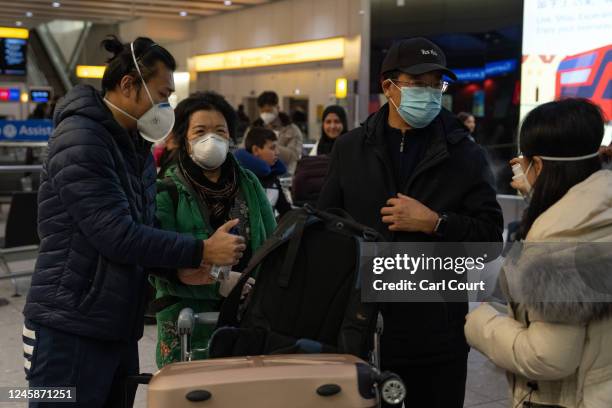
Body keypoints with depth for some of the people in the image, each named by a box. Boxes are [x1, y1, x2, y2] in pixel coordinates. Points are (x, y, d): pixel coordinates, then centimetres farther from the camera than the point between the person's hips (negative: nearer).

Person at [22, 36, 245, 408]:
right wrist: (200, 252, -18)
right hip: (71, 331, -9)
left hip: (120, 330, 9)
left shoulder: (137, 146, 14)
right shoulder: (80, 140, -16)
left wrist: (179, 269, -4)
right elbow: (116, 235, -23)